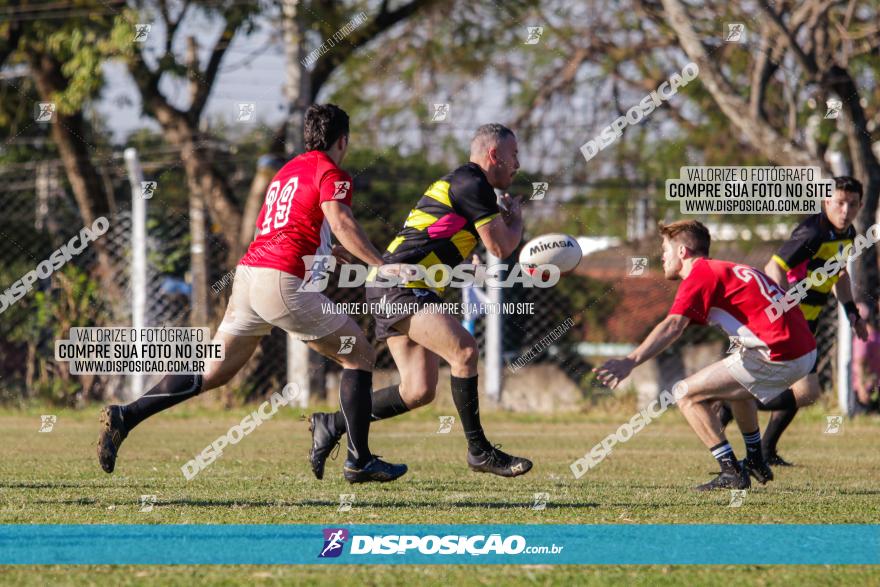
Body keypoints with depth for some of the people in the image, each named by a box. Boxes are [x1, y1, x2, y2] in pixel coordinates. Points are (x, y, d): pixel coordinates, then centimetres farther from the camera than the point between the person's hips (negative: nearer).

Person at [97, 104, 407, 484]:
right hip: (282, 281, -8)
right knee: (360, 355, 5)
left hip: (248, 273, 8)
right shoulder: (331, 174, 0)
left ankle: (123, 417, -1)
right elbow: (341, 224, -17)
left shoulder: (286, 172, 25)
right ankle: (359, 461, 2)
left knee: (211, 374, 9)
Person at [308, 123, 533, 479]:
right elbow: (501, 247, -8)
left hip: (399, 290, 10)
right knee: (464, 350, -22)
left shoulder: (460, 183, 23)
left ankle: (332, 424, 12)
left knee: (419, 391, 3)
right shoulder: (472, 184, -9)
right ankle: (479, 451, -18)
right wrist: (516, 219, 12)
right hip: (400, 288, -10)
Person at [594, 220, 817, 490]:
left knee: (688, 394, -3)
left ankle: (732, 472, -5)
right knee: (736, 386, 37)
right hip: (805, 350, 10)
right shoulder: (729, 270, 23)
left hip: (778, 355, -10)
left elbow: (673, 326, -19)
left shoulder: (700, 275, -5)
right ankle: (756, 463, 42)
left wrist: (630, 362, -28)